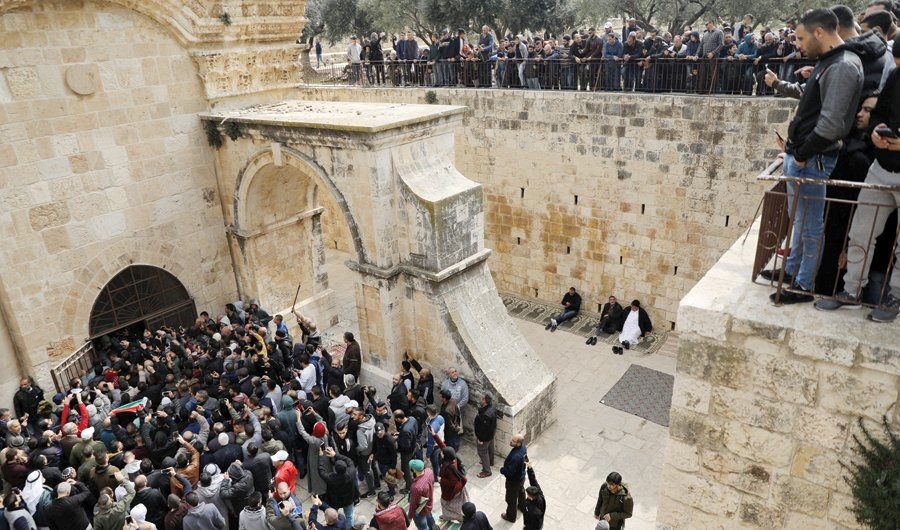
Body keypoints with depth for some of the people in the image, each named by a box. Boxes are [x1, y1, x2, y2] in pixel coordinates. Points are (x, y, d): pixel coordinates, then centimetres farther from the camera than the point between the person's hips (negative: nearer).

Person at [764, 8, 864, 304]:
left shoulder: (843, 66, -18)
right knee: (797, 219, 21)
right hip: (800, 155, 10)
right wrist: (779, 85, 28)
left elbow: (832, 123, -25)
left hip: (812, 160, -10)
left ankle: (804, 287, 10)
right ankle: (791, 270, 36)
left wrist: (803, 153, -17)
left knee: (809, 224, 0)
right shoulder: (827, 62, 13)